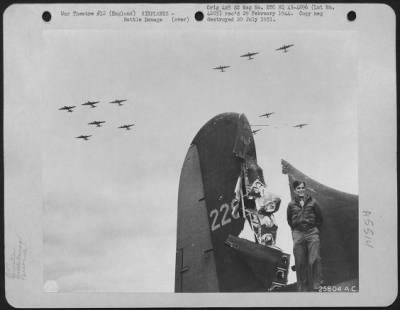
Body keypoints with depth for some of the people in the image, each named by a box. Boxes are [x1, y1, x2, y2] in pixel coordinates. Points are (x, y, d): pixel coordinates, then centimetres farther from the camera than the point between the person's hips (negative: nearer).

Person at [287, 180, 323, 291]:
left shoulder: (312, 202, 4)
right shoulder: (291, 205, 6)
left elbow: (319, 218, 12)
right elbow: (289, 220, 19)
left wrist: (315, 229, 7)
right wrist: (295, 230, 12)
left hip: (312, 233, -1)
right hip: (298, 234, 1)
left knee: (314, 260, -12)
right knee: (300, 263, 3)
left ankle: (317, 285, -5)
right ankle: (302, 288, 12)